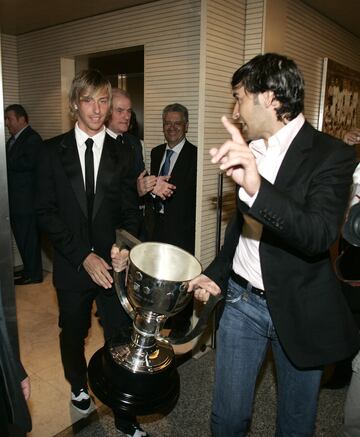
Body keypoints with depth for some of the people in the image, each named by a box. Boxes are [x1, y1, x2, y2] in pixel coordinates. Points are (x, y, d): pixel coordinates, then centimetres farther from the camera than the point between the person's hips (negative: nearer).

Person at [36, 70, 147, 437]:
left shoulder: (122, 154, 2)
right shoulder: (53, 151, -2)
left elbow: (130, 211, 4)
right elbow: (46, 211, -6)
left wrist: (125, 246, -17)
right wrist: (84, 256, -15)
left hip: (114, 263, 0)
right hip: (72, 265, 1)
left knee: (121, 337, 3)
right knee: (73, 333, 20)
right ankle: (78, 385, 50)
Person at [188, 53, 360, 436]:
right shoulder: (248, 151, 4)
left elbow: (319, 235, -29)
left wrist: (257, 188, -43)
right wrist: (216, 274, 10)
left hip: (298, 310, -4)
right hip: (242, 300, 4)